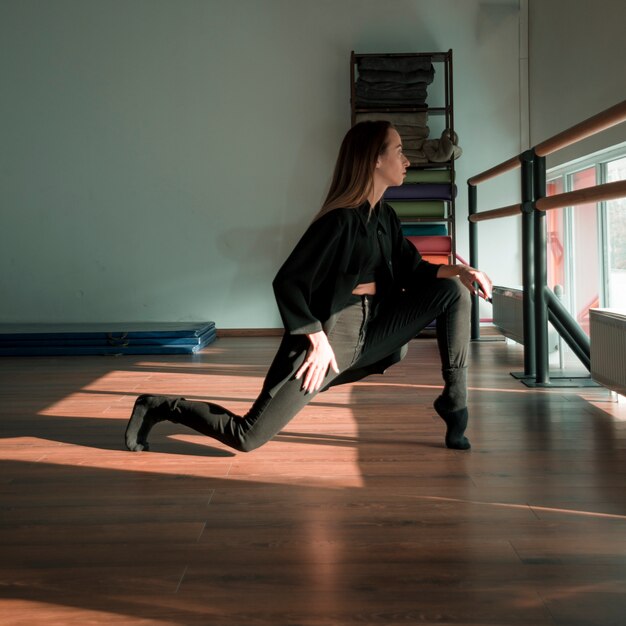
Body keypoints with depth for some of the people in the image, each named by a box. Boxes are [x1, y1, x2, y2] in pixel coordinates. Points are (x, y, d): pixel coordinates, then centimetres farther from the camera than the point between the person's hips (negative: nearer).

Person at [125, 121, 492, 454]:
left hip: (373, 329, 8)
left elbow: (411, 269, 11)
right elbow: (287, 283, -21)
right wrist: (318, 341, -25)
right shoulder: (340, 220, -19)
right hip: (330, 332, -8)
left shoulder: (384, 216, 8)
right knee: (248, 437, -11)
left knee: (453, 291, 0)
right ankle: (160, 408, 10)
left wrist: (457, 271, -7)